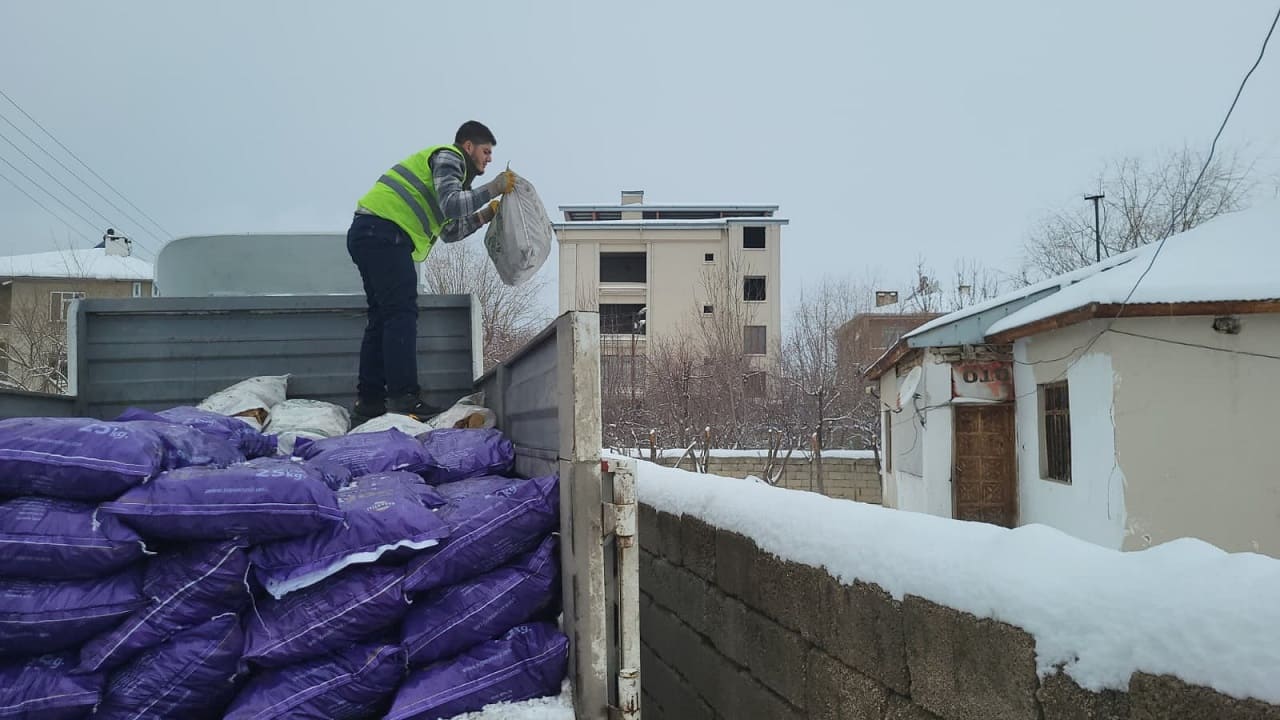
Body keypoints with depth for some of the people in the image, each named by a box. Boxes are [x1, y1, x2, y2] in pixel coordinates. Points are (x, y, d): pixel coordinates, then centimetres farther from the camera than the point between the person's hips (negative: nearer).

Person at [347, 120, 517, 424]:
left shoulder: (444, 162, 31)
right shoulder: (448, 157, 1)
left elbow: (449, 232, 28)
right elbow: (451, 205, -17)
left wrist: (485, 215, 20)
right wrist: (493, 188, -10)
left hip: (367, 235, 11)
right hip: (384, 231, -11)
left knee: (382, 317, 10)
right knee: (402, 314, -13)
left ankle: (369, 402, 10)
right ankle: (403, 398, -17)